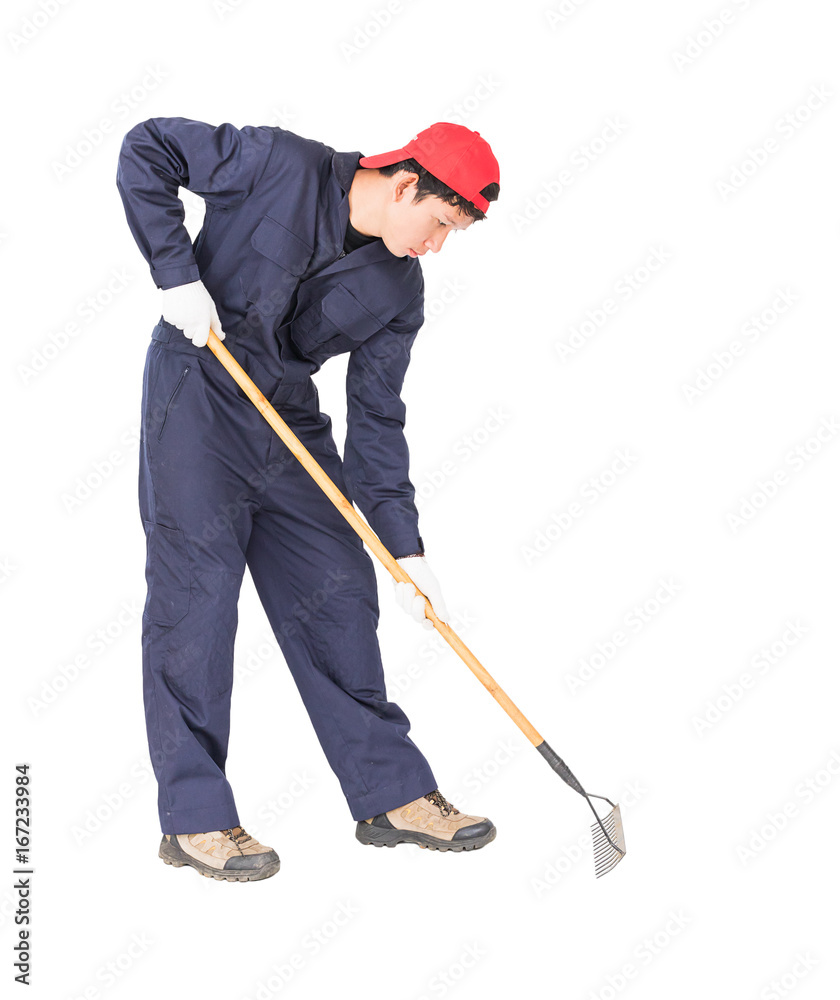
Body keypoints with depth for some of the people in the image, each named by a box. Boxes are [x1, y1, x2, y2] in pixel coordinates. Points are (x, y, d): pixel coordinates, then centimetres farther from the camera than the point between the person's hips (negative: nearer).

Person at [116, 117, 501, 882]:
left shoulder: (399, 292, 1)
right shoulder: (285, 166, -12)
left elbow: (376, 422, 2)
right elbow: (147, 149, -8)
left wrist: (404, 545, -4)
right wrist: (178, 271, -18)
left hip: (290, 420, 6)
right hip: (198, 394, -6)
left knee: (338, 591, 4)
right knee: (196, 589, -8)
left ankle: (392, 794, 15)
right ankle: (194, 818, 0)